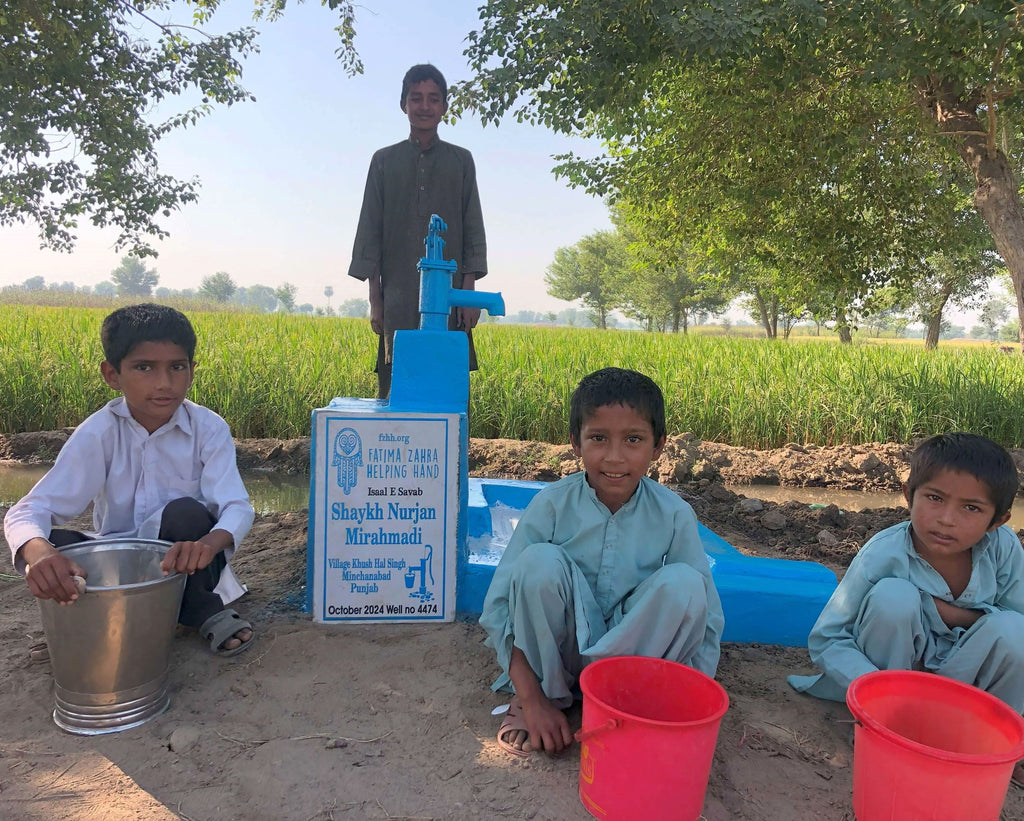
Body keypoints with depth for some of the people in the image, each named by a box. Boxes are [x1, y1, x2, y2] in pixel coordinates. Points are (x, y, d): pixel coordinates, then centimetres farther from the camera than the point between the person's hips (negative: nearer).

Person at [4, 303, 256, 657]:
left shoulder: (210, 429, -15)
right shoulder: (98, 434, -14)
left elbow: (238, 508, -25)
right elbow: (28, 511, -21)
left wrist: (208, 543, -50)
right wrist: (38, 550, -47)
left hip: (184, 564, -2)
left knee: (186, 513, -32)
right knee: (55, 545, -26)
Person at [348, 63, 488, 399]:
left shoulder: (460, 161, 13)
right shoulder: (384, 161, 13)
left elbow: (473, 229, 9)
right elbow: (370, 230, 10)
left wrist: (469, 290, -1)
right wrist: (374, 300, 2)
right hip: (398, 299, 0)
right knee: (392, 388, -3)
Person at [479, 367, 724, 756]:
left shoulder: (674, 516, -12)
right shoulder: (552, 504, -15)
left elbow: (708, 621, -7)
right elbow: (499, 606, -14)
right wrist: (533, 699, -20)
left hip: (637, 648, 0)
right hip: (560, 648, 0)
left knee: (684, 584, -26)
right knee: (540, 560, -28)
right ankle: (538, 694, -9)